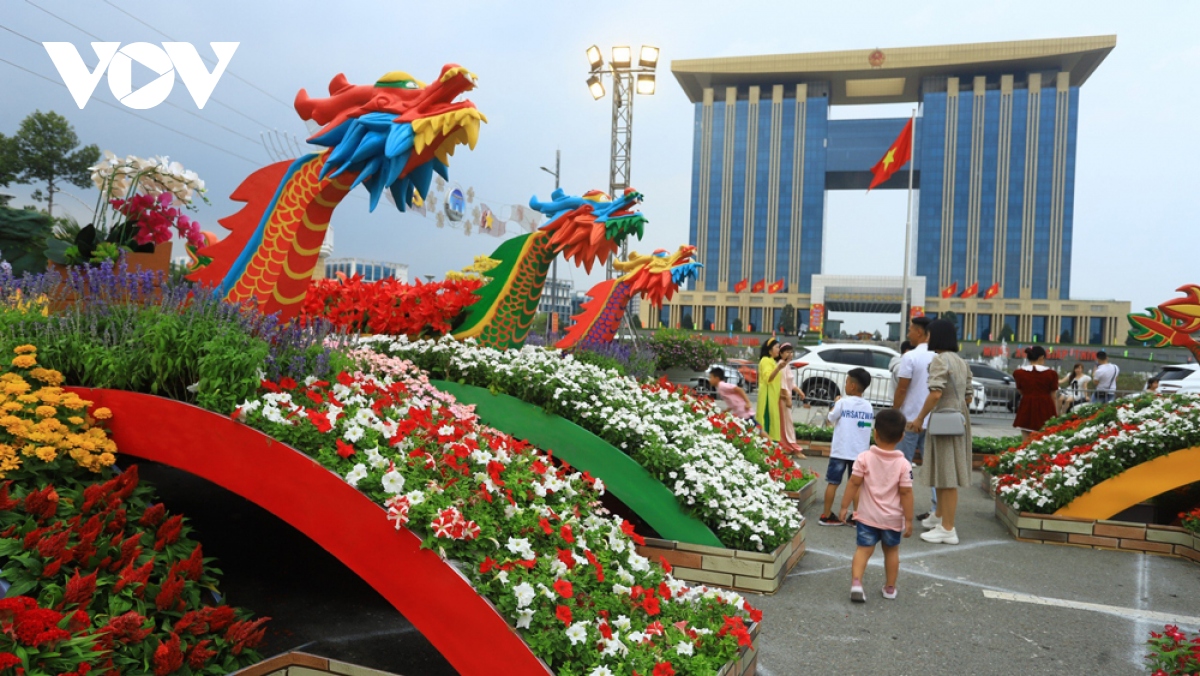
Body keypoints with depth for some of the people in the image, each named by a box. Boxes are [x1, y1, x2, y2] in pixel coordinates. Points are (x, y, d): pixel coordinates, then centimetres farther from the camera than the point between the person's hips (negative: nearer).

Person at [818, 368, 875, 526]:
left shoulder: (843, 402, -9)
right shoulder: (869, 406, 4)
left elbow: (831, 418, 0)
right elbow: (869, 426, 9)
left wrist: (836, 403, 11)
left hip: (840, 450, -3)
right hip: (860, 452, 3)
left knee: (833, 483, 3)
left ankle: (826, 515, 7)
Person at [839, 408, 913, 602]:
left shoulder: (864, 458, -11)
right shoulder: (904, 464, -11)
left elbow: (853, 484, -10)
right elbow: (906, 493, -10)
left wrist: (844, 506, -1)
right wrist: (909, 520, -3)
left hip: (868, 516, -1)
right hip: (893, 519, 1)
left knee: (864, 549, 5)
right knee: (891, 550, 20)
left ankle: (856, 581, -16)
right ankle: (890, 588, 30)